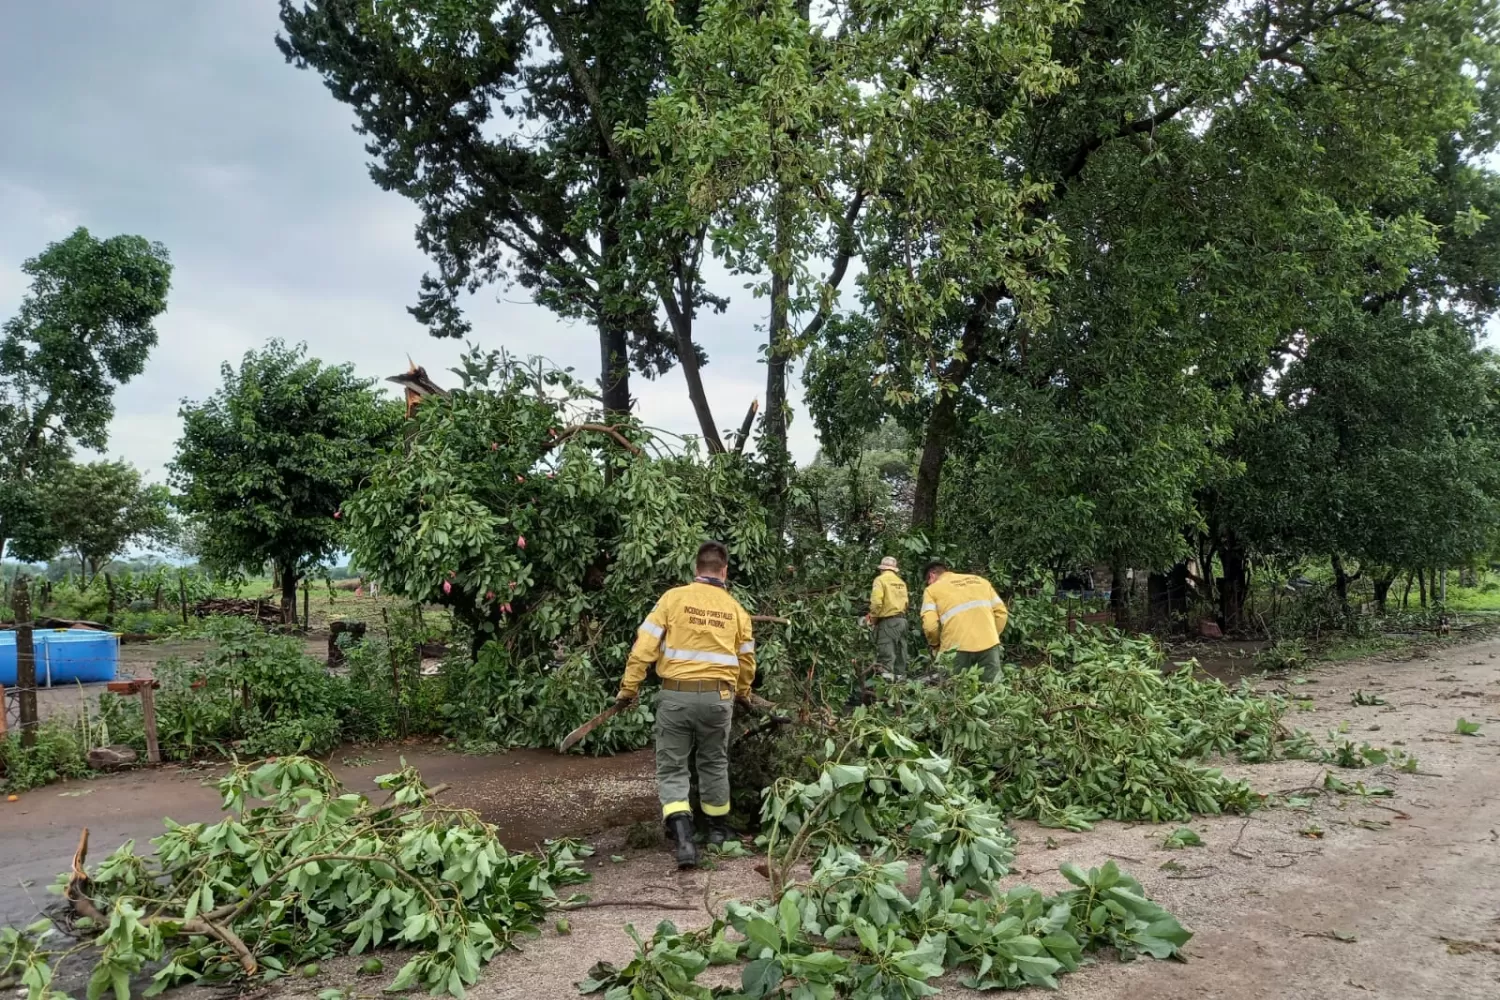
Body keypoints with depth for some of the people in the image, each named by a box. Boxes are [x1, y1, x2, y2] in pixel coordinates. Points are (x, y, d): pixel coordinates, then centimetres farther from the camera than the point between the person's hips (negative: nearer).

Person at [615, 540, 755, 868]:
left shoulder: (673, 598, -4)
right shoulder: (736, 609, 5)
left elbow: (645, 645, -7)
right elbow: (746, 659, 15)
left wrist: (629, 687, 2)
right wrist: (743, 694, 33)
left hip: (676, 695, -2)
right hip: (718, 697, 2)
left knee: (672, 768, 6)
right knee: (714, 764, 21)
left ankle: (684, 838, -11)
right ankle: (718, 829, 35)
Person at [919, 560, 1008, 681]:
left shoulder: (932, 589, 8)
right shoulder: (980, 580, 20)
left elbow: (930, 625, -6)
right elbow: (1001, 612, 14)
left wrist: (935, 644, 12)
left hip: (957, 648, -3)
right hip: (988, 644, 3)